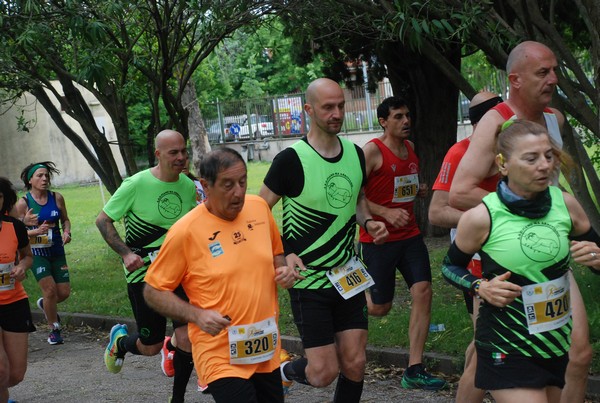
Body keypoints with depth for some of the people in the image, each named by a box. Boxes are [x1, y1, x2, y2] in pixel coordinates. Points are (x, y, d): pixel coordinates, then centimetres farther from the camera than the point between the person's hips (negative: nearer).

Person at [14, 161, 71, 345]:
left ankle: (45, 305, 38)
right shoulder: (23, 203, -9)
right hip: (36, 253, -4)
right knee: (50, 289, -12)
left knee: (64, 292, 3)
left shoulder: (57, 198, 0)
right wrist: (36, 231, -24)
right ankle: (54, 330, 7)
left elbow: (65, 219, 13)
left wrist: (67, 232, -7)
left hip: (57, 251, 4)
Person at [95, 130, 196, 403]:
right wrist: (126, 253, -18)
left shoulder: (188, 185, 0)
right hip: (143, 272, -4)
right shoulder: (137, 184, -15)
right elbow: (103, 220, -7)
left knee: (188, 338, -9)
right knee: (151, 347, 4)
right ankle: (120, 341, 40)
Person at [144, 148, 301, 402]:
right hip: (221, 359, -6)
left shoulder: (259, 207, 1)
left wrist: (283, 269, -2)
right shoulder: (185, 231, -14)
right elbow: (153, 291, -7)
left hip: (268, 350, 6)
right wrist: (197, 315, -20)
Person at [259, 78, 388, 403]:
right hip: (308, 280, -5)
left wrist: (368, 222, 0)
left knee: (354, 364, 2)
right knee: (324, 372, -5)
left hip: (348, 275, 5)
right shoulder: (291, 159, -15)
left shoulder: (355, 153, 4)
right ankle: (285, 369, 29)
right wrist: (281, 254, -19)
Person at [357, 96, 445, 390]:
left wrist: (420, 190, 6)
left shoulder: (410, 148, 10)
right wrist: (386, 213, -25)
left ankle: (414, 371, -2)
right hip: (378, 240, -6)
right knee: (379, 308, 1)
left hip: (410, 236, 6)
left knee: (423, 292, -7)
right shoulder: (372, 151, -13)